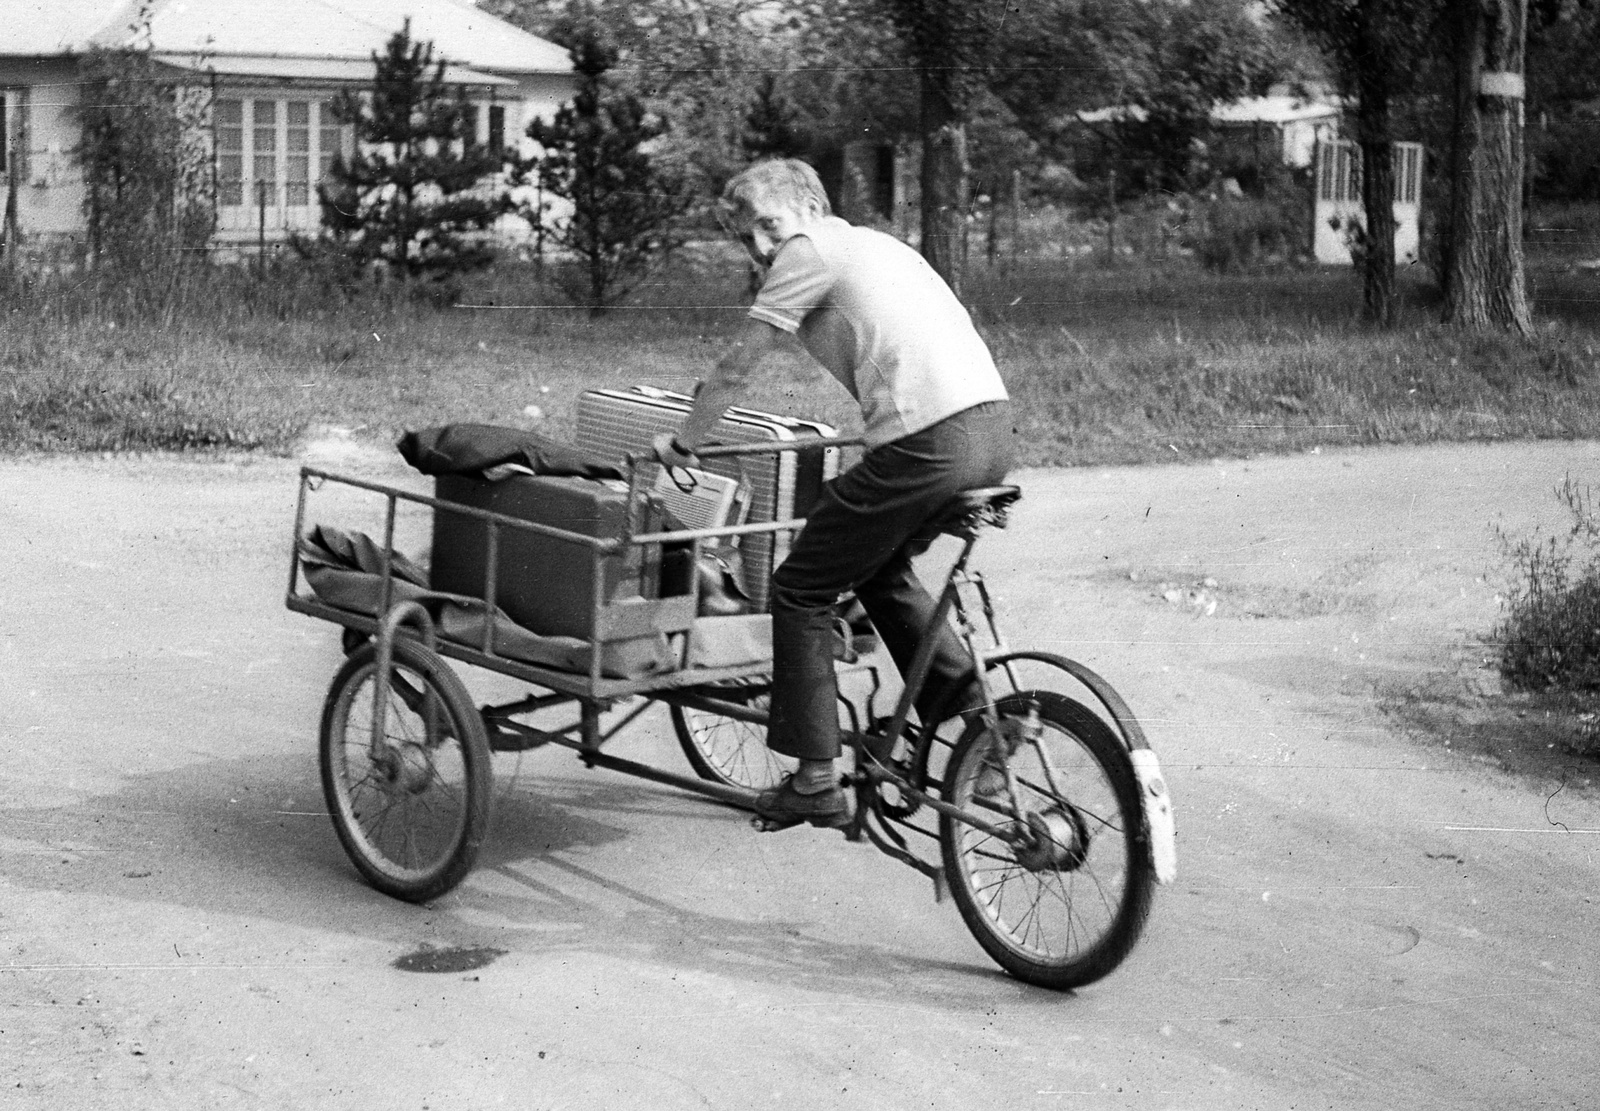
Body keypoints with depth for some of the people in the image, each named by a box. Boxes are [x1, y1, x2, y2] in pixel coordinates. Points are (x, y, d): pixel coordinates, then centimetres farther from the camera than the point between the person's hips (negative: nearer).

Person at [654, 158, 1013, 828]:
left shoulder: (810, 251, 3)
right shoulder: (876, 243, 27)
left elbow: (735, 369, 5)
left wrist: (681, 443, 18)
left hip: (927, 444, -9)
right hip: (992, 424, 9)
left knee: (801, 592, 6)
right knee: (880, 566, 30)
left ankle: (816, 784, 9)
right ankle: (968, 703, 19)